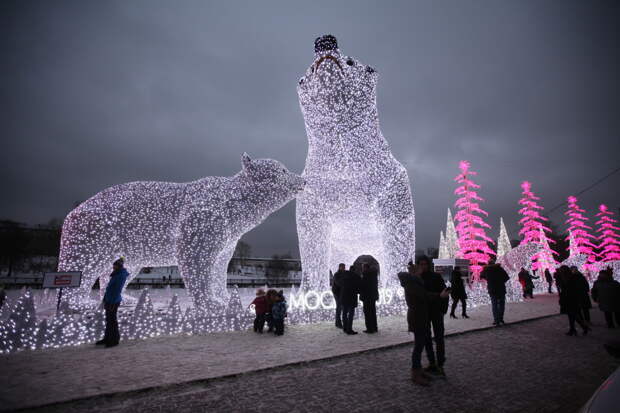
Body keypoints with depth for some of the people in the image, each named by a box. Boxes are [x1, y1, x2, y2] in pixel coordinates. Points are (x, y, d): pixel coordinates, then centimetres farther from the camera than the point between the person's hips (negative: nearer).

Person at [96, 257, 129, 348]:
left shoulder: (121, 276, -15)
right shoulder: (115, 275, 11)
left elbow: (117, 290, -18)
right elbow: (109, 288, 15)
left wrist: (112, 303, -20)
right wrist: (105, 300, 14)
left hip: (114, 301, -8)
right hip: (108, 300, 8)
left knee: (112, 320, 0)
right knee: (108, 319, 14)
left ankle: (115, 340, 10)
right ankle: (107, 338, 25)